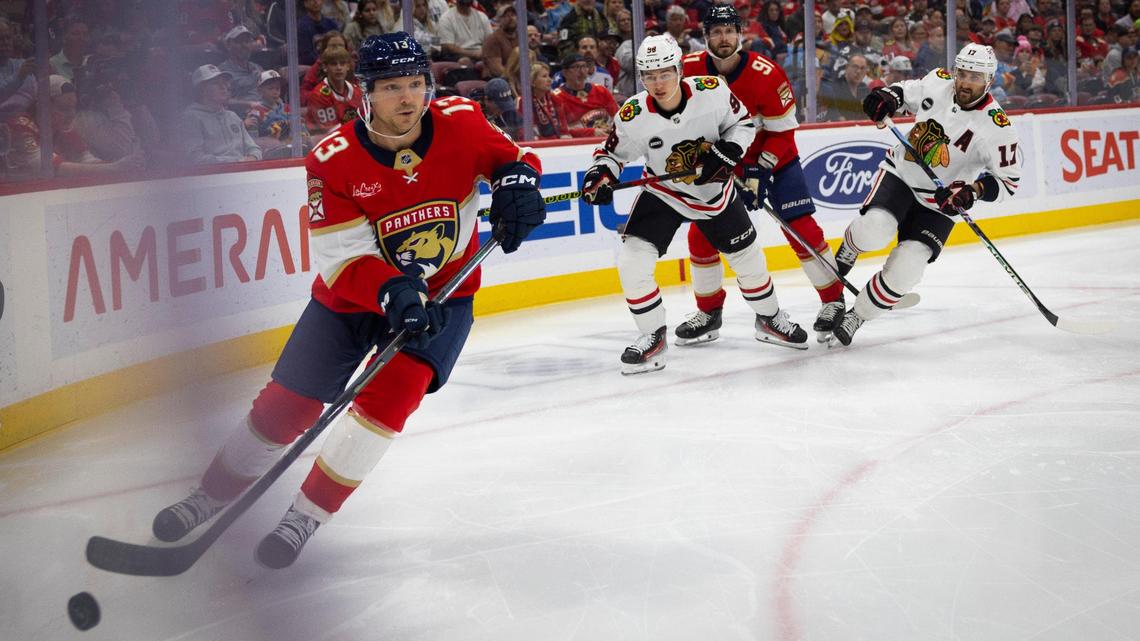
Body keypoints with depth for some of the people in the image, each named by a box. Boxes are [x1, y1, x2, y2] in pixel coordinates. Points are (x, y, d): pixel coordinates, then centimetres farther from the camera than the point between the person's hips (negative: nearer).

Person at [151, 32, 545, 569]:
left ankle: (309, 514, -5)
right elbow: (342, 260, -25)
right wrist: (393, 292, -43)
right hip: (351, 294, 0)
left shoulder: (460, 122, -17)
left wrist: (517, 183, -23)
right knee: (287, 401, 2)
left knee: (391, 393, -21)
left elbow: (510, 158, 1)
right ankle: (214, 496, 25)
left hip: (443, 291, 0)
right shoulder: (333, 160, -22)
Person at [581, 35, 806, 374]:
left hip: (714, 189, 1)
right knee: (632, 261, -16)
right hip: (663, 193, -1)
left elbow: (743, 121, -5)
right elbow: (613, 150, -5)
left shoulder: (712, 91, -23)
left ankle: (769, 317, 40)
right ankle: (653, 338, 2)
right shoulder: (633, 115, -23)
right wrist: (600, 174, -25)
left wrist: (727, 151, -22)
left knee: (747, 256, 12)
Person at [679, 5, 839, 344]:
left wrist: (759, 171, -24)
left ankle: (834, 299, 5)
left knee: (801, 228, -10)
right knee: (701, 234, -2)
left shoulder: (767, 74, -23)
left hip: (775, 158, -3)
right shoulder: (690, 69, -14)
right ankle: (709, 313, 14)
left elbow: (782, 131, -17)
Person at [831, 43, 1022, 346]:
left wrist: (973, 190, -31)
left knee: (904, 270, -13)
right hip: (900, 173, 1)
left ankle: (857, 317, 9)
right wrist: (887, 97, -10)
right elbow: (907, 91, 12)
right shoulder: (937, 82, -10)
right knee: (873, 231, -28)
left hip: (939, 203, -1)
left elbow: (1008, 180, -13)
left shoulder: (996, 126, -19)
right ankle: (848, 250, 8)